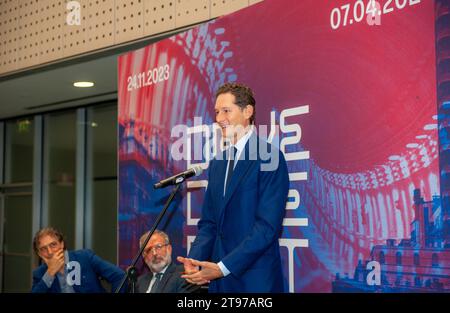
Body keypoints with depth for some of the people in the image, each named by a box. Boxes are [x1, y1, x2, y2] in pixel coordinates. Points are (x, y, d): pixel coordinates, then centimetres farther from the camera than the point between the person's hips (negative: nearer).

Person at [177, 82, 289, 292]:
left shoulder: (270, 158, -11)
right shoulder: (216, 164, 12)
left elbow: (267, 226, -17)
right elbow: (208, 222, 13)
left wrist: (223, 267, -19)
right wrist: (194, 259, -5)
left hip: (256, 280, -6)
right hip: (219, 279, 6)